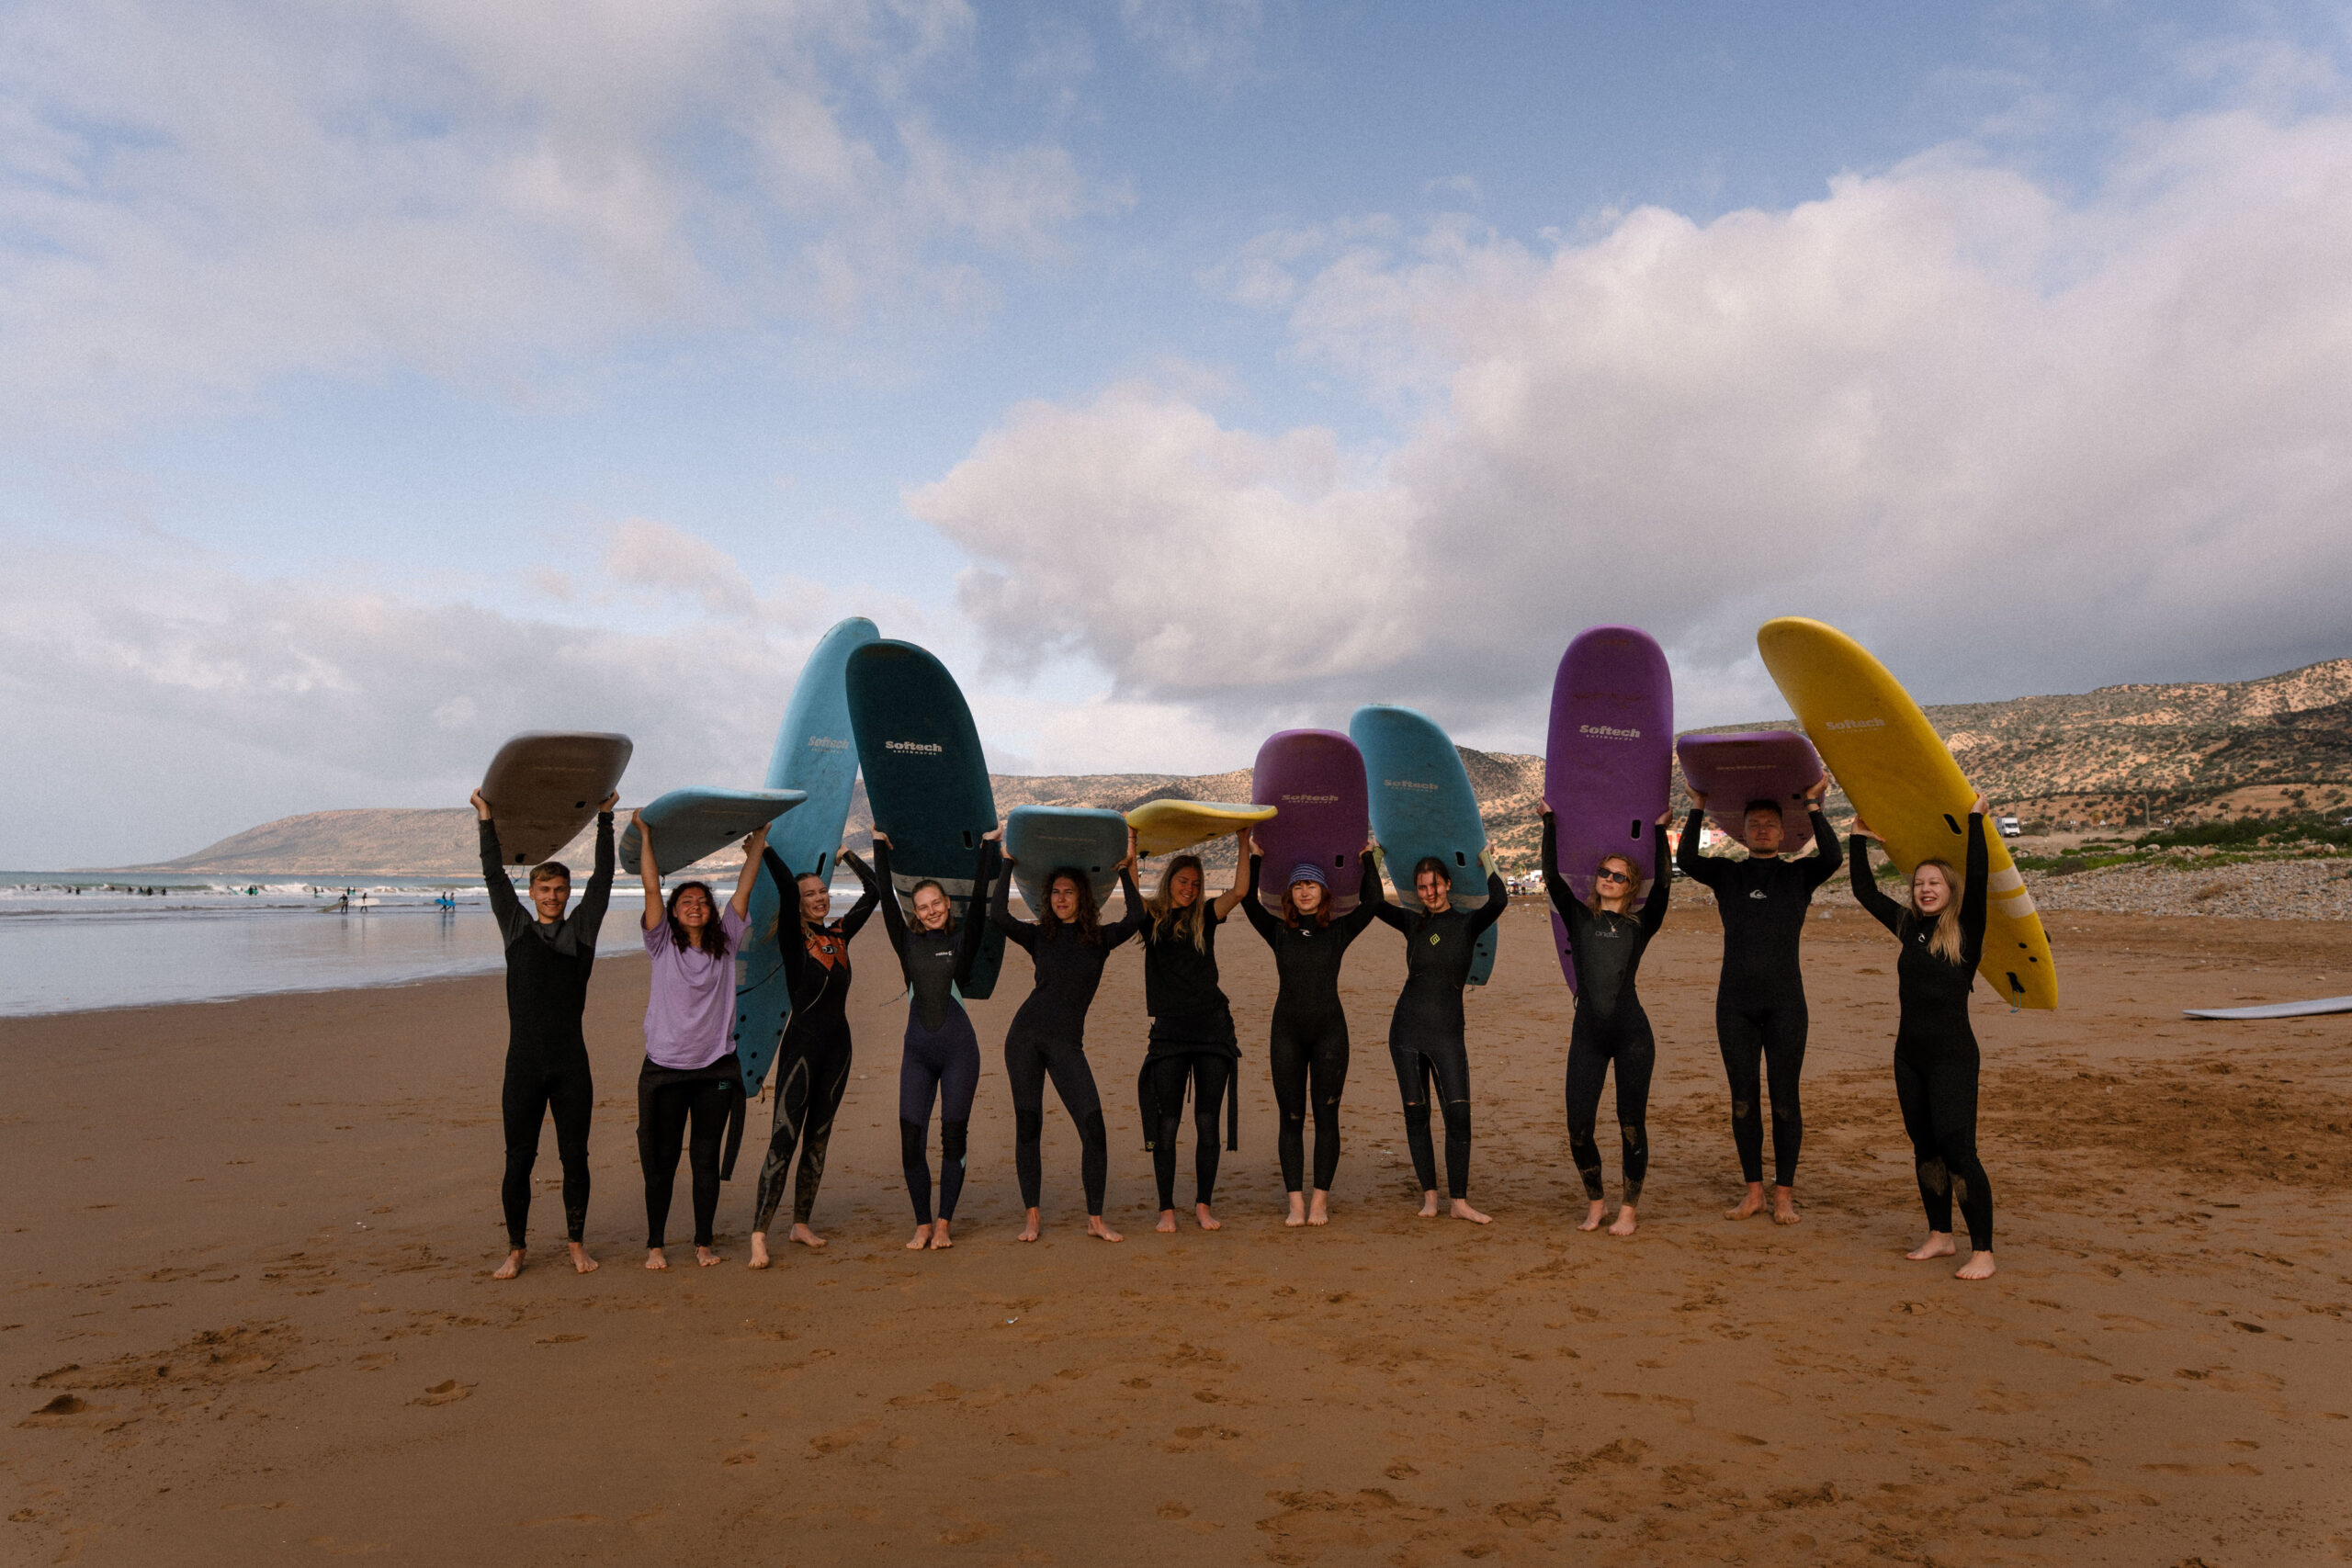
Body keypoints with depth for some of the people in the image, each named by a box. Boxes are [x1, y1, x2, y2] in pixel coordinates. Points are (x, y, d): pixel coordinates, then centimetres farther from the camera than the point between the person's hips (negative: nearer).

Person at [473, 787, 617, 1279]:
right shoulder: (516, 927, 9)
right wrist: (487, 822, 2)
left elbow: (603, 878, 6)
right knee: (518, 1159, 4)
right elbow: (495, 878, 6)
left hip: (571, 1063, 0)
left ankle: (577, 1245, 18)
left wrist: (605, 819, 5)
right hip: (524, 1062, 0)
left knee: (575, 1157, 6)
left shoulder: (581, 929, 8)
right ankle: (515, 1251, 16)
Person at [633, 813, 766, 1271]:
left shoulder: (724, 944, 5)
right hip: (666, 1067, -2)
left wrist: (758, 843, 7)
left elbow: (744, 890, 5)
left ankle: (703, 1243, 19)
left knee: (707, 1160, 8)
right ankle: (655, 1245, 18)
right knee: (661, 1161, 5)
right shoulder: (663, 945, 1)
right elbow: (651, 887, -4)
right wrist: (645, 833, -3)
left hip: (715, 1068, 2)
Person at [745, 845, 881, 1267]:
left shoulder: (839, 934, 10)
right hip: (802, 1043, -6)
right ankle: (759, 1234, -8)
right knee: (784, 1138, -10)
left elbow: (874, 891, 15)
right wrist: (763, 845, -19)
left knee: (818, 1137, 12)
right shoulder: (793, 937, -6)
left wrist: (847, 856, 18)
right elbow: (786, 887, -22)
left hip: (837, 1044, 6)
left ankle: (801, 1224, 22)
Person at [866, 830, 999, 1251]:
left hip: (958, 1050, -2)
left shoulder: (962, 940, 4)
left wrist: (989, 845, -3)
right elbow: (885, 894, 8)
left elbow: (979, 895, -3)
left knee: (953, 1137, 3)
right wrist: (880, 842, 9)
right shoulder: (909, 944, 9)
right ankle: (922, 1224, 12)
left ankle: (944, 1224, 14)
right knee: (911, 1140, -3)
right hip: (918, 1051, 2)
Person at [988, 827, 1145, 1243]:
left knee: (1093, 1126, -10)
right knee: (1028, 1125, 2)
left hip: (1067, 1043, -1)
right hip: (1026, 1036, 1)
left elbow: (1135, 918, -10)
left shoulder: (1100, 938, 8)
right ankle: (1032, 1218, 14)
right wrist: (1008, 863, -2)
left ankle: (1095, 1219, 3)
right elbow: (998, 915, -7)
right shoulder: (1039, 935, 9)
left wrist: (1126, 868, -6)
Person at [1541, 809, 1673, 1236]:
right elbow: (1551, 876, 5)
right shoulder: (1579, 918, 12)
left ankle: (1629, 1209, 18)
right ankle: (1594, 1201, 20)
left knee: (1631, 1123, 3)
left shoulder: (1640, 925, 10)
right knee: (1578, 1126, -2)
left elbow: (1663, 883, -1)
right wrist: (1550, 825, 8)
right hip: (1587, 1036, 1)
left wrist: (1660, 832, 4)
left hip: (1632, 1034, -1)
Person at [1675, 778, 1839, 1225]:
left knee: (1785, 1100, 0)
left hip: (1785, 1003, -1)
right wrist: (1698, 808, -2)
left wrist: (1814, 806, -8)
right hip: (1735, 1004, 2)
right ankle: (1754, 1191, 15)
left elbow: (1831, 857, -11)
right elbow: (1686, 860, -6)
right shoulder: (1726, 874, 12)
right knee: (1743, 1100, 5)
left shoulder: (1799, 874, 10)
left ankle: (1784, 1194, 9)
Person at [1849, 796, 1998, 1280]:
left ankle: (1982, 1252, -4)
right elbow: (1865, 892, 15)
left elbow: (1977, 879, -18)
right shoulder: (1909, 928, 9)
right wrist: (1860, 839, 18)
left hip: (1953, 1055, -6)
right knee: (1925, 1148, 12)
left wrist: (1976, 819, -15)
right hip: (1909, 1054, 6)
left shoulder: (1966, 931, -5)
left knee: (1957, 1149, -11)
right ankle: (1940, 1235, 25)